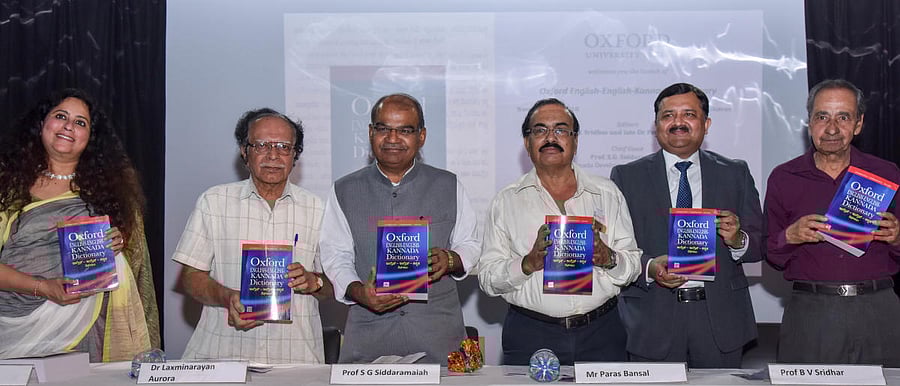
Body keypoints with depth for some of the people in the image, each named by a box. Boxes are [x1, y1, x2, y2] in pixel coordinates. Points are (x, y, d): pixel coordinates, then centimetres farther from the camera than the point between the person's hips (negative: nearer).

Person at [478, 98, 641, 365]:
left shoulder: (607, 193, 10)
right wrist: (528, 263, -17)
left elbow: (635, 266, 7)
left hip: (600, 333, 2)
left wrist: (609, 259, -13)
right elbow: (488, 278, 0)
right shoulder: (507, 200, 5)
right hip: (530, 335, -1)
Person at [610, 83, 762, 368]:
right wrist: (649, 268, -20)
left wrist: (738, 240, -15)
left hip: (720, 322, 2)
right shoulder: (626, 177, 3)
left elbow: (761, 245, 6)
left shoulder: (735, 174, 9)